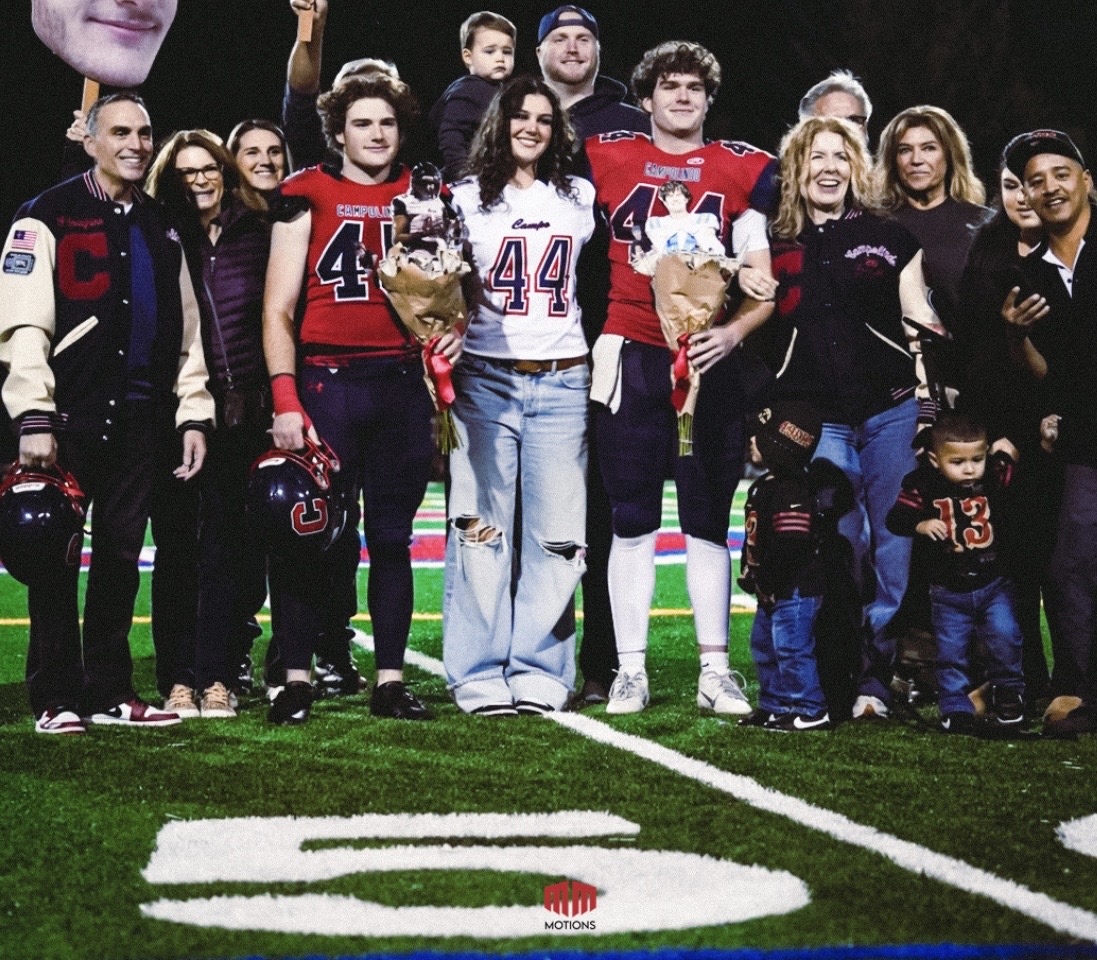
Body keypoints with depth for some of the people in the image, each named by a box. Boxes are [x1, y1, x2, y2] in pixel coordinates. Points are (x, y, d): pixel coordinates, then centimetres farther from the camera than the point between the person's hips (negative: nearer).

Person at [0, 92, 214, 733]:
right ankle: (57, 698, 5)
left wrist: (194, 415, 10)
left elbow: (186, 331, 18)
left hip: (139, 417, 5)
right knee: (57, 554, 0)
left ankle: (110, 690, 15)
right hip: (70, 416, -5)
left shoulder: (161, 230, 17)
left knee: (121, 554, 8)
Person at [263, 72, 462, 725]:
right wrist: (286, 400, -12)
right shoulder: (310, 198, 3)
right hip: (328, 382, -3)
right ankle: (298, 676, 5)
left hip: (402, 383, 3)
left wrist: (453, 324, -1)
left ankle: (391, 678, 11)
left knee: (392, 535, 6)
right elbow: (278, 309, -2)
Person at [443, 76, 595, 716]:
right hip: (486, 377, -2)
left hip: (562, 381, 2)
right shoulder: (467, 200, 8)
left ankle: (539, 673, 4)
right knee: (483, 529, -5)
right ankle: (483, 677, 0)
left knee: (557, 533, -2)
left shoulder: (580, 199, 14)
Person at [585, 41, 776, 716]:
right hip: (632, 356, 0)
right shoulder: (608, 159, 7)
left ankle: (715, 671, 11)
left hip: (710, 359, 0)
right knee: (632, 520, 2)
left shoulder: (745, 170, 6)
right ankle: (631, 671, 8)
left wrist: (734, 331, -13)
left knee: (707, 521, 5)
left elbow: (765, 283, 4)